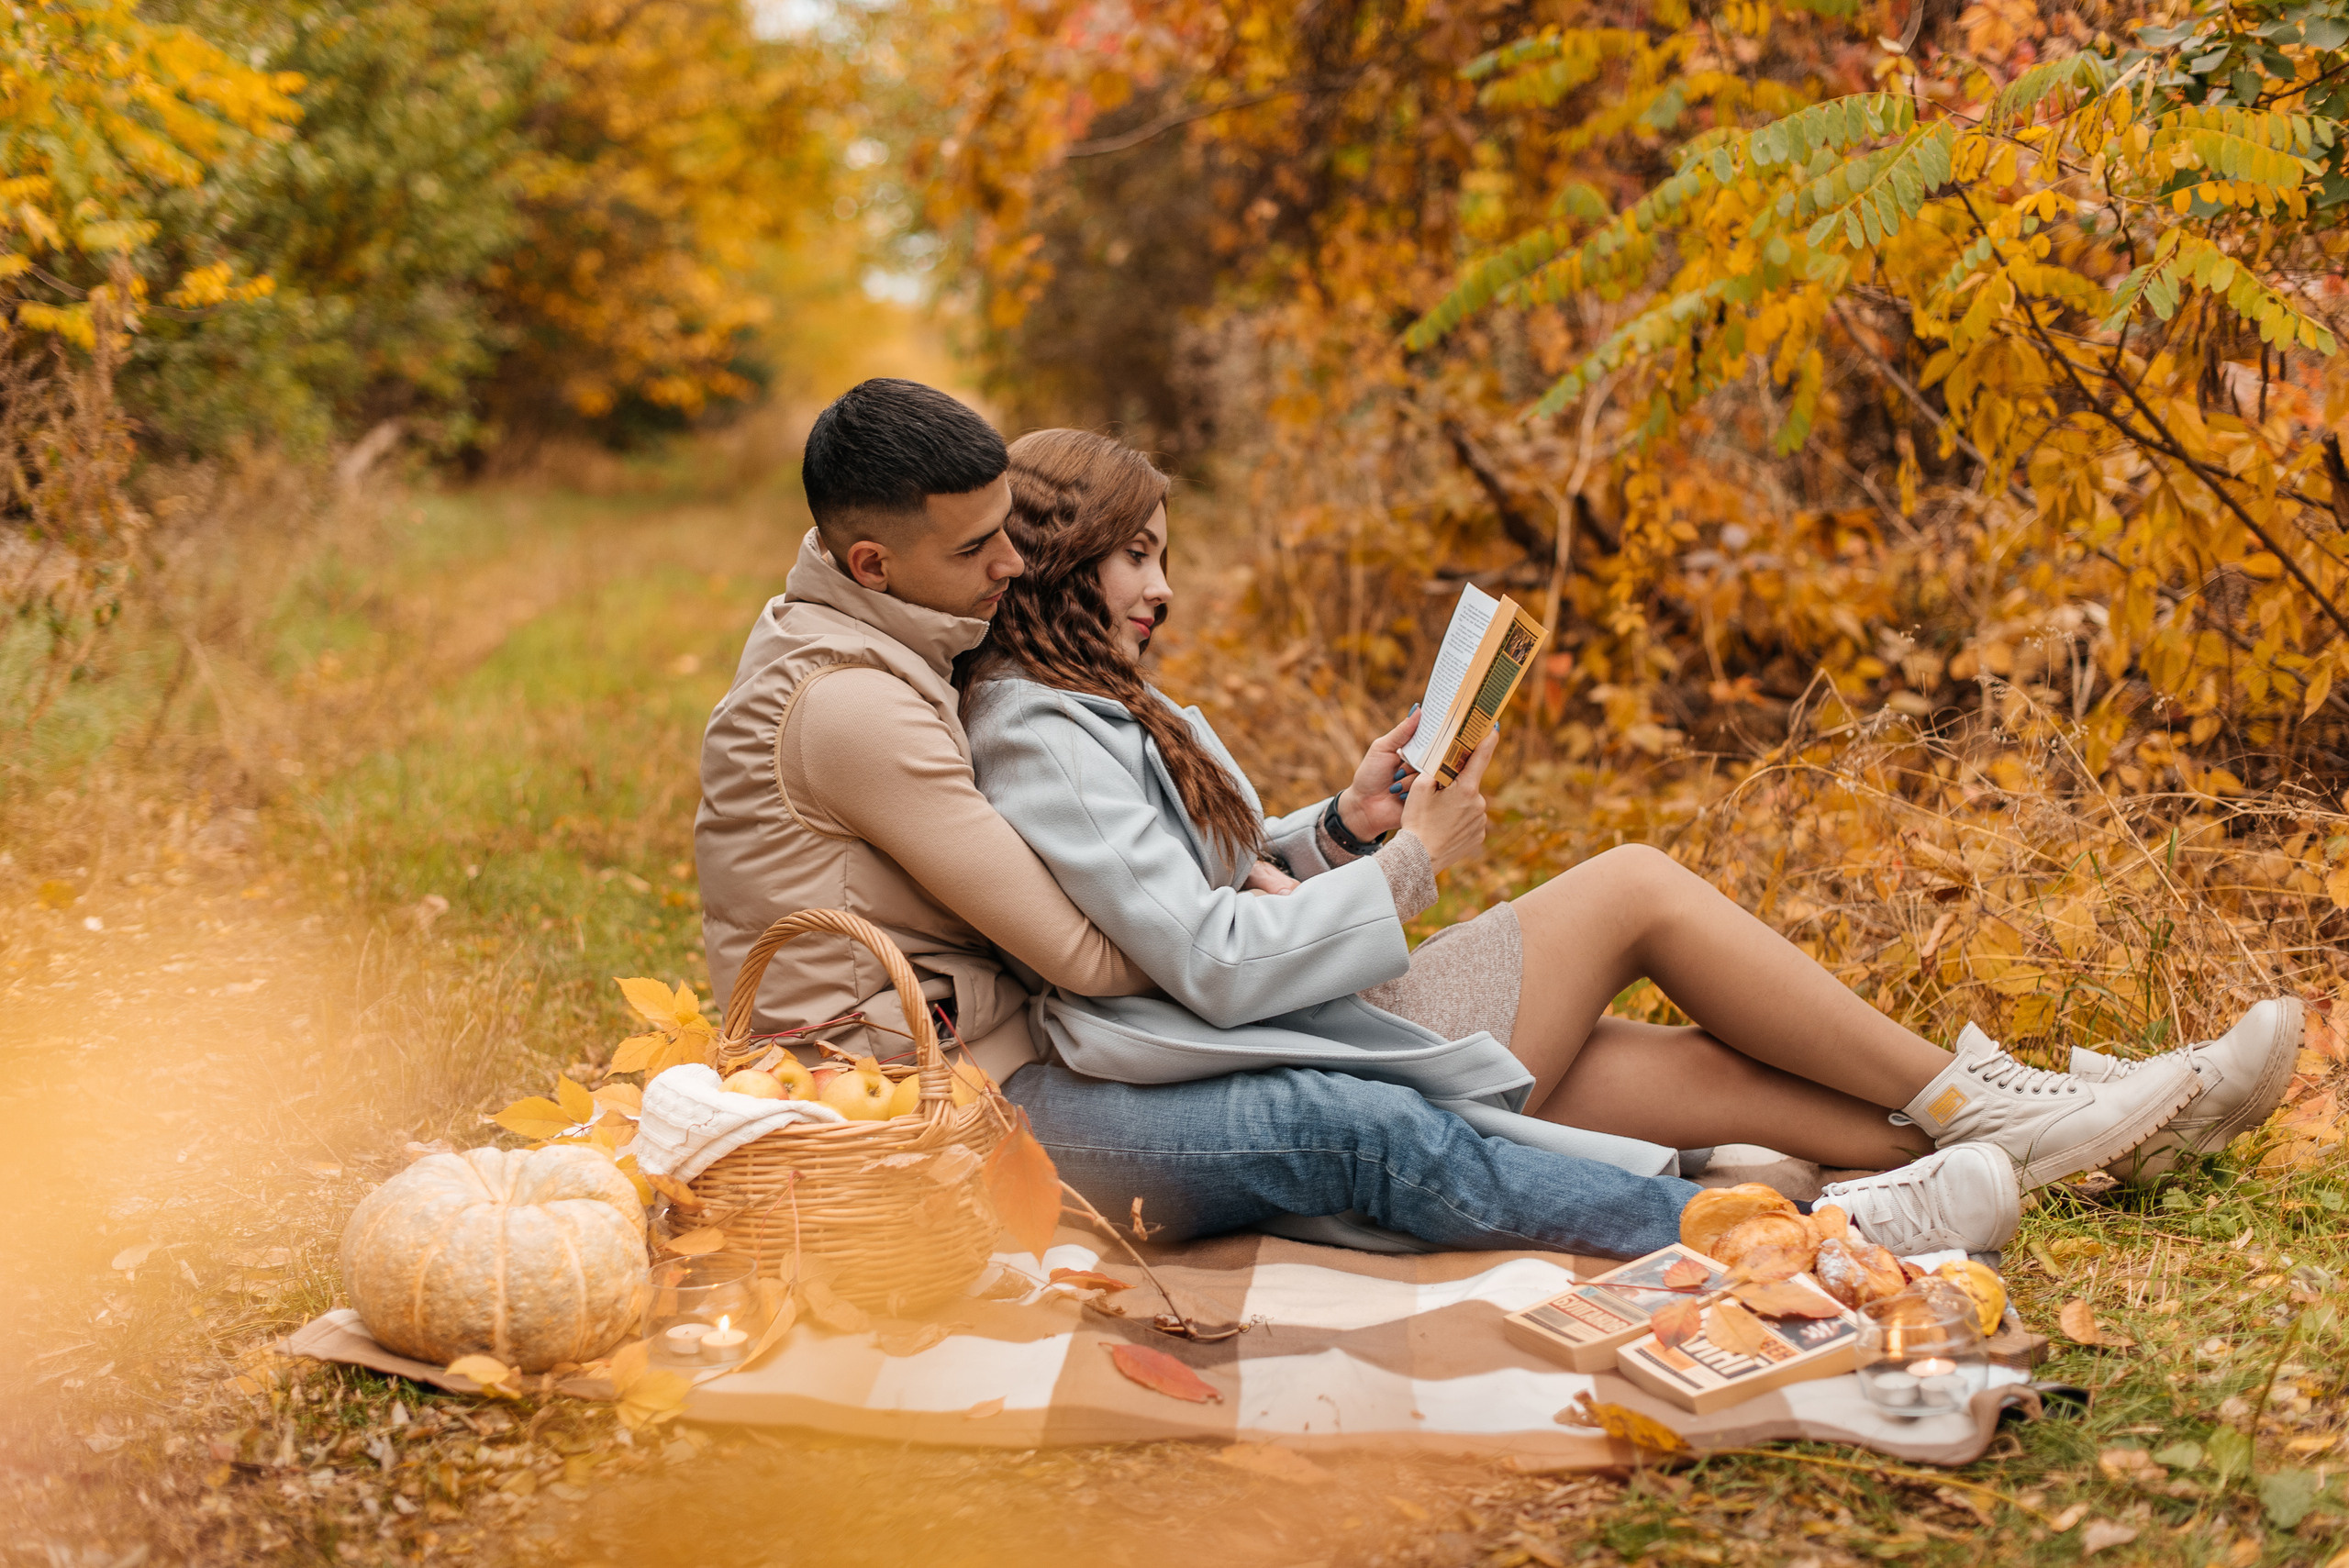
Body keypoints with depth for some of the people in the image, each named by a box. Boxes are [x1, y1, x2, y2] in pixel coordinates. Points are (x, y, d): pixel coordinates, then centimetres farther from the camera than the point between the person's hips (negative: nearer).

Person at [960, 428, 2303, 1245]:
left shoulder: (1091, 711, 18)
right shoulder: (1041, 740, -16)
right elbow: (1213, 964, -22)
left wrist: (1341, 829, 5)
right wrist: (1408, 861, -10)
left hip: (1302, 1049, 10)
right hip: (1301, 1083, -10)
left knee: (1708, 1066, 2)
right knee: (1637, 887, -7)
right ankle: (1973, 1107, 3)